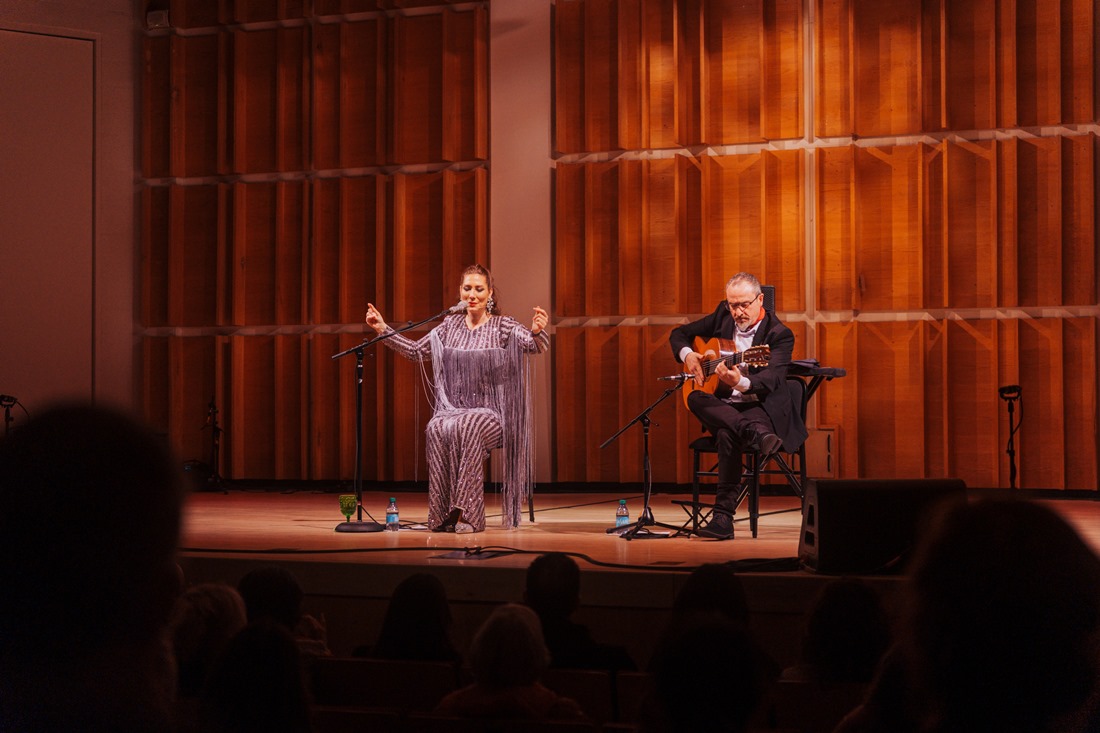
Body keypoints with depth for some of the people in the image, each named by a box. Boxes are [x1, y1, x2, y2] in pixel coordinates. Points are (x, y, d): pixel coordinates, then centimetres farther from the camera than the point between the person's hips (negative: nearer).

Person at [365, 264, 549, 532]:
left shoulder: (503, 326, 1)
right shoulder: (451, 325, 13)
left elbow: (536, 346, -15)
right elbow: (416, 351, 19)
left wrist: (537, 331, -39)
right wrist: (383, 329, 11)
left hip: (490, 412, -3)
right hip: (452, 409, 3)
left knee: (467, 428, -37)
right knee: (437, 430, -32)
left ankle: (466, 514, -35)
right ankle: (444, 514, -32)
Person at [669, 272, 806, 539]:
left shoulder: (779, 334, -11)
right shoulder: (723, 316, 8)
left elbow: (773, 378, -28)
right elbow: (679, 334, 19)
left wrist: (741, 383, -50)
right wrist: (687, 354, -5)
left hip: (763, 408, -6)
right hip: (722, 407, 6)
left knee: (727, 434, -40)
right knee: (695, 398, -31)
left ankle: (723, 516, -44)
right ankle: (757, 434, -52)